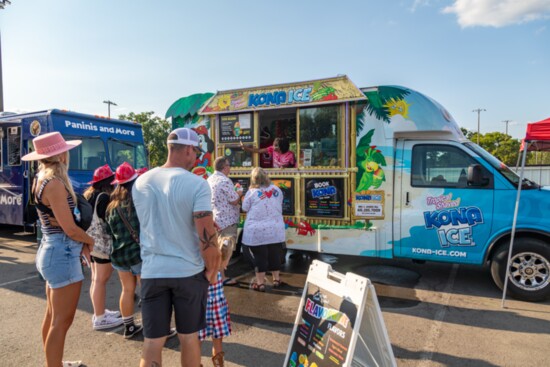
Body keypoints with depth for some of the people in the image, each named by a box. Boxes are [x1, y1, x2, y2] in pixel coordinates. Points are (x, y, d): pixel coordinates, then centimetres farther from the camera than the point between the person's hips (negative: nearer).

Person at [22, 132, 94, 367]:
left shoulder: (44, 180, 10)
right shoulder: (55, 183, -19)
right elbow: (69, 228, -21)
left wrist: (80, 244, 2)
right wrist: (90, 241, -2)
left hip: (51, 250, 10)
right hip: (62, 253, -10)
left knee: (52, 316, 22)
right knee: (62, 321, 0)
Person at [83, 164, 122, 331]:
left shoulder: (89, 195, 11)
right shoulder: (104, 197, -17)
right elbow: (109, 221, -20)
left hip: (91, 241, 10)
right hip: (102, 242, -10)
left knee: (96, 278, 17)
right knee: (101, 279, -4)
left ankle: (99, 312, 29)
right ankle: (100, 318, 3)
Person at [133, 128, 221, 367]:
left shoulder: (141, 183, 3)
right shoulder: (196, 184, -15)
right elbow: (206, 236, -18)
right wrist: (212, 270, -2)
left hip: (152, 271, 3)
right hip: (189, 271, -3)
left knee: (152, 342, 11)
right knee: (189, 337, 16)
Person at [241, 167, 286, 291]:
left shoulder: (251, 192, -9)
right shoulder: (277, 190, 2)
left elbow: (245, 208, 2)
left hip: (257, 231, -3)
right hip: (275, 229, 4)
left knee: (259, 256, 7)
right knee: (275, 254, 15)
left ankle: (260, 283, 15)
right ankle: (276, 279, 29)